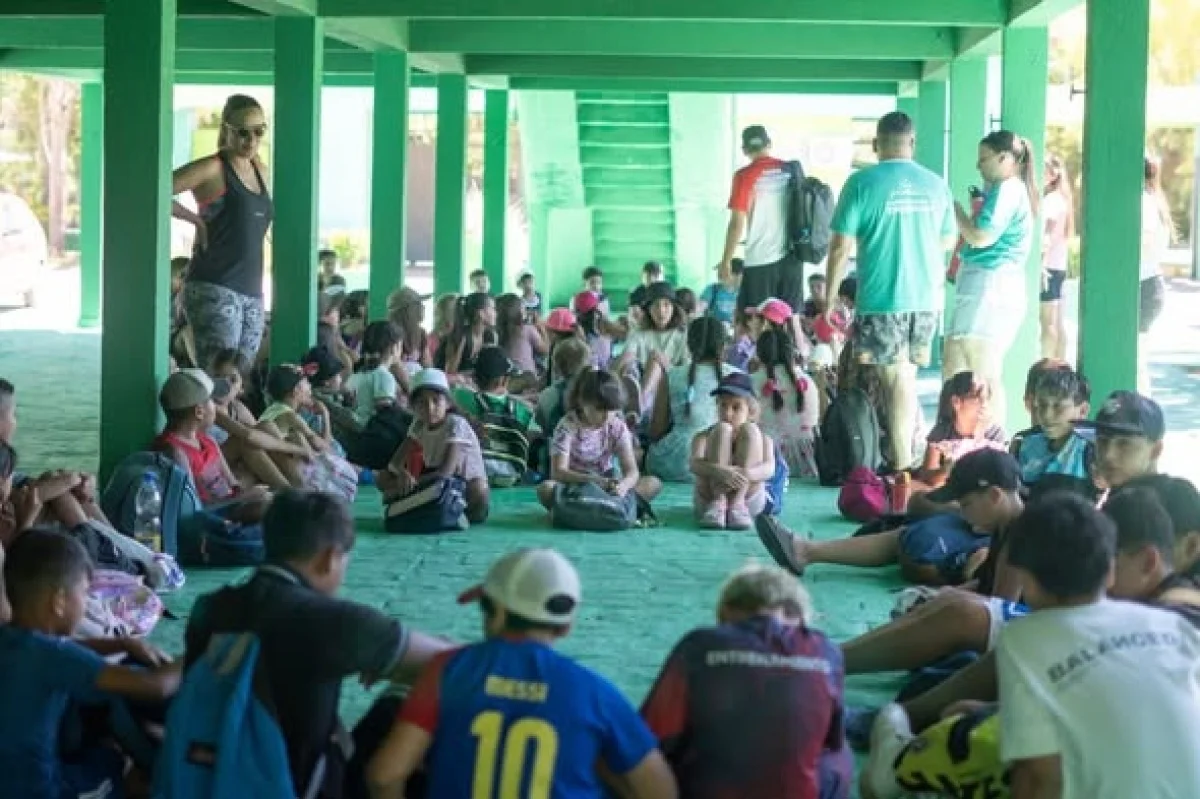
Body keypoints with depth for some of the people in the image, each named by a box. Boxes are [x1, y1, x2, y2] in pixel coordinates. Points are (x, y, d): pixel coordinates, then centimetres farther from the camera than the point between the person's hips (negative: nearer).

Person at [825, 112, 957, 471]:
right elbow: (948, 241, 16)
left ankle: (902, 464, 3)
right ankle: (908, 449, 19)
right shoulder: (936, 184, 4)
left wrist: (830, 297, 0)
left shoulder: (862, 183, -8)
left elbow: (841, 247, -10)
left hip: (882, 297, -4)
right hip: (926, 297, 4)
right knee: (907, 376, 16)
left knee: (897, 379, 2)